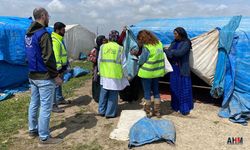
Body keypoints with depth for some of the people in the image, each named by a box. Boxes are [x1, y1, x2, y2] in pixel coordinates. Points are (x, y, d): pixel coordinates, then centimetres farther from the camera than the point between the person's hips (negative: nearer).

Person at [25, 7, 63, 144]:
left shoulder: (28, 34, 11)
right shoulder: (43, 34, -17)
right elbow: (48, 58, -20)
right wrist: (56, 75, -14)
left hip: (32, 75, 9)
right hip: (44, 77, -9)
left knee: (34, 103, 17)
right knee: (45, 107, -2)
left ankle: (33, 130, 31)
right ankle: (44, 137, 7)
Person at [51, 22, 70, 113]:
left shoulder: (59, 39, 15)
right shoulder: (54, 41, -20)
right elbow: (56, 56, -24)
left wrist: (63, 66, 24)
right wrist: (58, 68, -24)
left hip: (61, 66, 11)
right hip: (58, 67, -11)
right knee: (55, 85, -6)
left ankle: (60, 99, 37)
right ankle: (53, 105, 0)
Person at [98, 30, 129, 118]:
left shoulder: (103, 47, 0)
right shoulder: (120, 49, -7)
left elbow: (99, 62, 6)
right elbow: (123, 64, -4)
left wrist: (100, 71, 20)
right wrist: (125, 75, 8)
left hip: (104, 75, 3)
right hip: (115, 75, -3)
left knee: (103, 94, 17)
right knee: (113, 95, 8)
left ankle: (102, 111, 26)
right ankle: (110, 113, 15)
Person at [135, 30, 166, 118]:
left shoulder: (146, 47, -21)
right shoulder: (159, 43, 2)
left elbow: (141, 61, -17)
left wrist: (138, 61, 6)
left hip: (147, 73, -7)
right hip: (157, 71, 7)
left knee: (147, 92, 8)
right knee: (156, 91, 17)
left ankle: (148, 111, 21)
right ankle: (157, 111, 26)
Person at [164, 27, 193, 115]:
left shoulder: (186, 43, -10)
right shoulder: (174, 42, 10)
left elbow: (180, 52, -23)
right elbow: (168, 51, 5)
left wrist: (170, 51, -14)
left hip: (182, 69, -6)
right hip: (174, 68, 6)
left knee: (183, 88, -1)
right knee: (174, 87, 11)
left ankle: (185, 108, 9)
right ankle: (176, 106, 25)